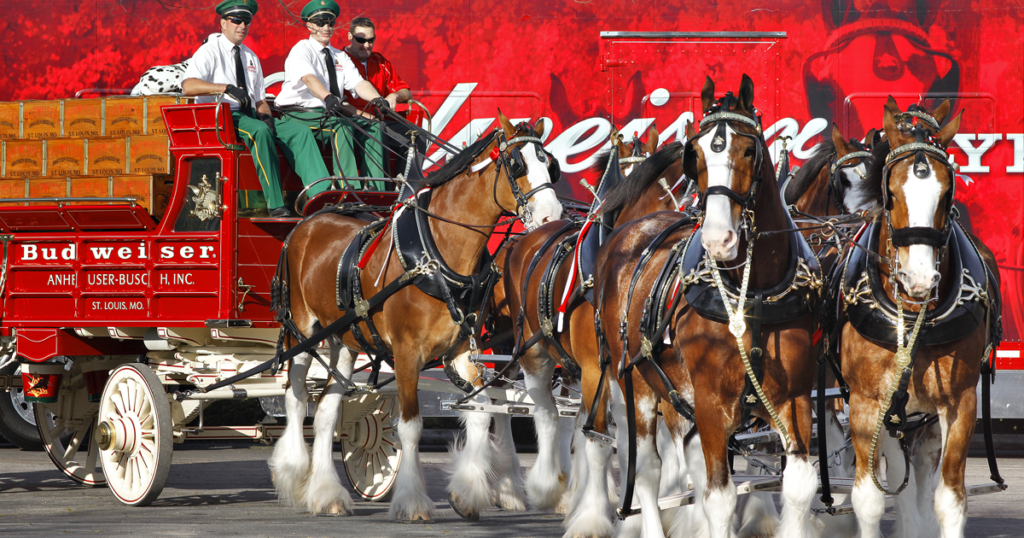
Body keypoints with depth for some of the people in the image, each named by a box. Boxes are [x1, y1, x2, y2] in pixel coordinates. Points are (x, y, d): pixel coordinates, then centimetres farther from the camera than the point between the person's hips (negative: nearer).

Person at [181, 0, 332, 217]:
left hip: (250, 116, 7)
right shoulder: (210, 51, 1)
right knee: (260, 132, -37)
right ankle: (275, 205, -39)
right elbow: (188, 86, -17)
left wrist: (266, 116, -2)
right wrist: (227, 88, -26)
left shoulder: (251, 57, 23)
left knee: (300, 132, -16)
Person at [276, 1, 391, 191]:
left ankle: (374, 188, -25)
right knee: (341, 126, -33)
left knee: (371, 126, -15)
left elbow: (358, 84, 4)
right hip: (299, 115, -7)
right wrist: (328, 97, -44)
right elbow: (309, 78, -24)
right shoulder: (301, 50, -2)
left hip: (329, 114, 7)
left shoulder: (340, 57, 19)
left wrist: (377, 99, -19)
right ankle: (349, 187, -42)